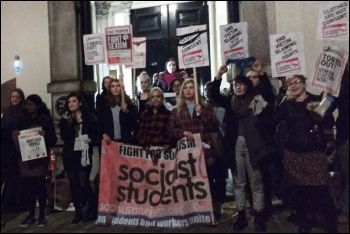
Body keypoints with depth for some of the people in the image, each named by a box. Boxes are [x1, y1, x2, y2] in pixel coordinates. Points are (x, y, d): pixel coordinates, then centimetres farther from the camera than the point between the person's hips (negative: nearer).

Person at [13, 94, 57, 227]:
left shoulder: (46, 120, -1)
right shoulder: (21, 119, 8)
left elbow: (53, 140, -5)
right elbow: (15, 137, 11)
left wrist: (45, 136, -24)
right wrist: (14, 135, -11)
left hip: (40, 158, -3)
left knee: (40, 186, 1)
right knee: (28, 187, 6)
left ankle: (42, 215, 13)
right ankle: (31, 215, 18)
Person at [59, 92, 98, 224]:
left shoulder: (89, 118, 2)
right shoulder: (65, 120, 9)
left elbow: (95, 133, 5)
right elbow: (63, 137, -3)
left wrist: (91, 140, -15)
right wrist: (69, 122, -12)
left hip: (83, 154, -3)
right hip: (69, 155, 4)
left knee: (83, 184, -7)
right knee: (73, 184, 7)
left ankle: (94, 208, 13)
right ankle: (78, 212, 18)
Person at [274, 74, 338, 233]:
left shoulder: (317, 100, 1)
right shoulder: (286, 105, 6)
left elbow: (330, 124, -6)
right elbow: (272, 122, -4)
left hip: (315, 152, -2)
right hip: (292, 154, 2)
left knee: (321, 190, -6)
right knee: (297, 190, 8)